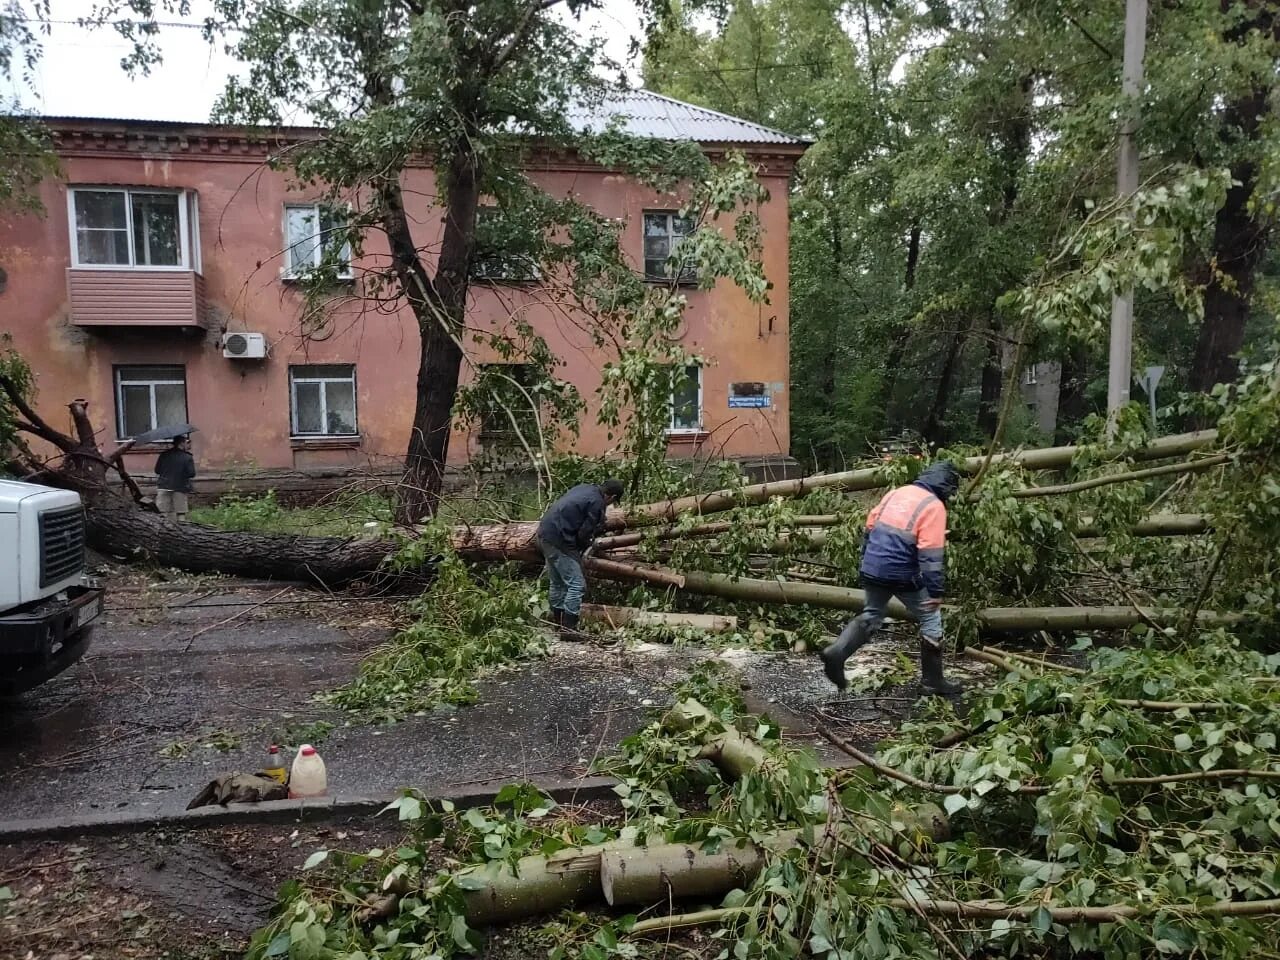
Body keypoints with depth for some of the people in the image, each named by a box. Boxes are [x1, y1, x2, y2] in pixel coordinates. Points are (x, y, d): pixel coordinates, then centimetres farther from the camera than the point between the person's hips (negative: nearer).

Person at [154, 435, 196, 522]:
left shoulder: (164, 455, 2)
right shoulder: (187, 457, -10)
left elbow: (157, 471, 4)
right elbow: (192, 474, -13)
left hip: (164, 487, 3)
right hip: (180, 488, -3)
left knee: (163, 512, 7)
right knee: (180, 512, 5)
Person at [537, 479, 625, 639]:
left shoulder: (584, 488, 13)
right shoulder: (597, 503, -13)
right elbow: (584, 533, -12)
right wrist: (580, 551, 7)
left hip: (544, 532, 10)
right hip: (558, 540, -10)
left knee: (557, 582, 21)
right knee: (576, 584, -5)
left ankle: (558, 621, 32)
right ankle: (568, 628, -5)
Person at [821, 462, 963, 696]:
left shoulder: (895, 493, 10)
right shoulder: (934, 506, -11)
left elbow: (871, 526, 16)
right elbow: (931, 554, -18)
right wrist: (936, 591, -16)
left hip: (872, 570, 6)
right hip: (902, 575, -6)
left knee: (871, 616, 23)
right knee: (931, 620, 11)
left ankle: (836, 653, 6)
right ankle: (933, 680, 17)